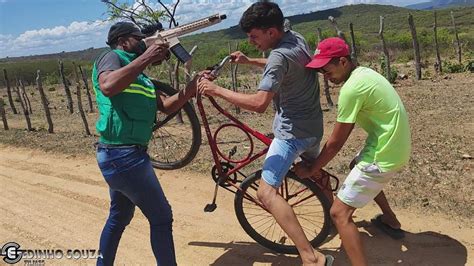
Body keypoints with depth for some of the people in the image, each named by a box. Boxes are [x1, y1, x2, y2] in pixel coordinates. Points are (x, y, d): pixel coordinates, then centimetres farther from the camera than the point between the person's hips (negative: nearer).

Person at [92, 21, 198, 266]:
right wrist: (146, 57, -28)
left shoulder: (138, 73, 18)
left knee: (119, 218, 23)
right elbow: (108, 87, -31)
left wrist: (195, 85, 1)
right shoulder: (112, 57, -7)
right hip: (123, 156, -10)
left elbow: (166, 106, 11)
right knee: (161, 217, 0)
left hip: (121, 155, 10)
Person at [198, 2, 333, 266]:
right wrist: (249, 61, 13)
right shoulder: (297, 38, 5)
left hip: (293, 130, -10)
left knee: (267, 192, -15)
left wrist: (217, 90, -25)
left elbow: (259, 103, -32)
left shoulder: (280, 55, -24)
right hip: (314, 126, 10)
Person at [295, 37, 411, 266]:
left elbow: (336, 142, -17)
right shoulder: (364, 73, 7)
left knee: (339, 213, -7)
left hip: (384, 155, -10)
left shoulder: (351, 88, -23)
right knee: (359, 166, 38)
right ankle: (391, 221, 51)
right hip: (396, 146, 10)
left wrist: (311, 169, -4)